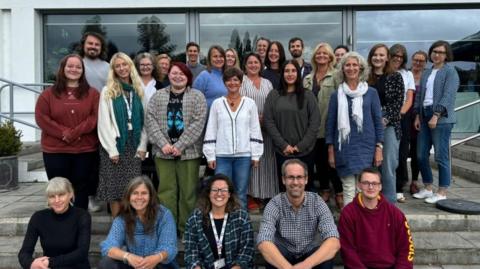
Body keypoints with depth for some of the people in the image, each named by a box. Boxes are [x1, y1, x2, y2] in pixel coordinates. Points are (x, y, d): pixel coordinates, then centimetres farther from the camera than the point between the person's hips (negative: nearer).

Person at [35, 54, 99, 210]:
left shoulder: (92, 94, 5)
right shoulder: (49, 94, 6)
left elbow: (96, 117, -6)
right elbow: (41, 118, -4)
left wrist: (75, 132, -16)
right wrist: (64, 133, -15)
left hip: (85, 150, 0)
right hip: (55, 151, 0)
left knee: (81, 189, 9)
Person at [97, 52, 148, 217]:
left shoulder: (138, 91, 10)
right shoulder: (108, 91, 0)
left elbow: (144, 121, 8)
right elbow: (104, 123, -4)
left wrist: (142, 146, 0)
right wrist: (112, 149, -10)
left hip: (134, 145, 3)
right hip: (115, 144, -3)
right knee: (115, 187, 0)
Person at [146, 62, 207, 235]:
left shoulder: (197, 96, 3)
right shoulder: (158, 96, 10)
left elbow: (198, 123, -7)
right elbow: (151, 120, 1)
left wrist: (180, 146, -13)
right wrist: (163, 143, -12)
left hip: (189, 152, -1)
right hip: (163, 151, 2)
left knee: (188, 191, 4)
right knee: (166, 190, 5)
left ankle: (185, 228, 17)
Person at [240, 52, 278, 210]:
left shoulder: (267, 83, 17)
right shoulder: (241, 81, 4)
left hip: (265, 127, 4)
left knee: (265, 160, 6)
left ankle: (264, 194, 15)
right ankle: (251, 196, 2)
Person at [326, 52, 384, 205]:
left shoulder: (371, 93, 4)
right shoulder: (336, 95, 5)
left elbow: (378, 121, 5)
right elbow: (330, 123, 5)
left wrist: (379, 148, -1)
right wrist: (331, 151, 1)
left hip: (366, 148, 0)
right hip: (344, 149, 0)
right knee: (348, 190, 2)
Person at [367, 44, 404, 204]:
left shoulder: (395, 77, 5)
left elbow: (398, 102, -1)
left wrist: (385, 119, -12)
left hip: (389, 125, -1)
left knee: (389, 165, 0)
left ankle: (389, 202, 12)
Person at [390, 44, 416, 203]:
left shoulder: (407, 75, 13)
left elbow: (409, 100, 6)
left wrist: (400, 114, -10)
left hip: (402, 117, 2)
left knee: (401, 153, 1)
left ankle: (399, 189, 10)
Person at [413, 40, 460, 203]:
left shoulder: (450, 71, -2)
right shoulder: (426, 73, 18)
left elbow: (448, 96, -12)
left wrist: (436, 115, -19)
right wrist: (418, 115, 8)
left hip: (441, 118, -7)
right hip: (424, 115, 7)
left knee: (441, 156, -5)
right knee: (421, 155, 7)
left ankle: (442, 193, 5)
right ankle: (428, 188, 21)